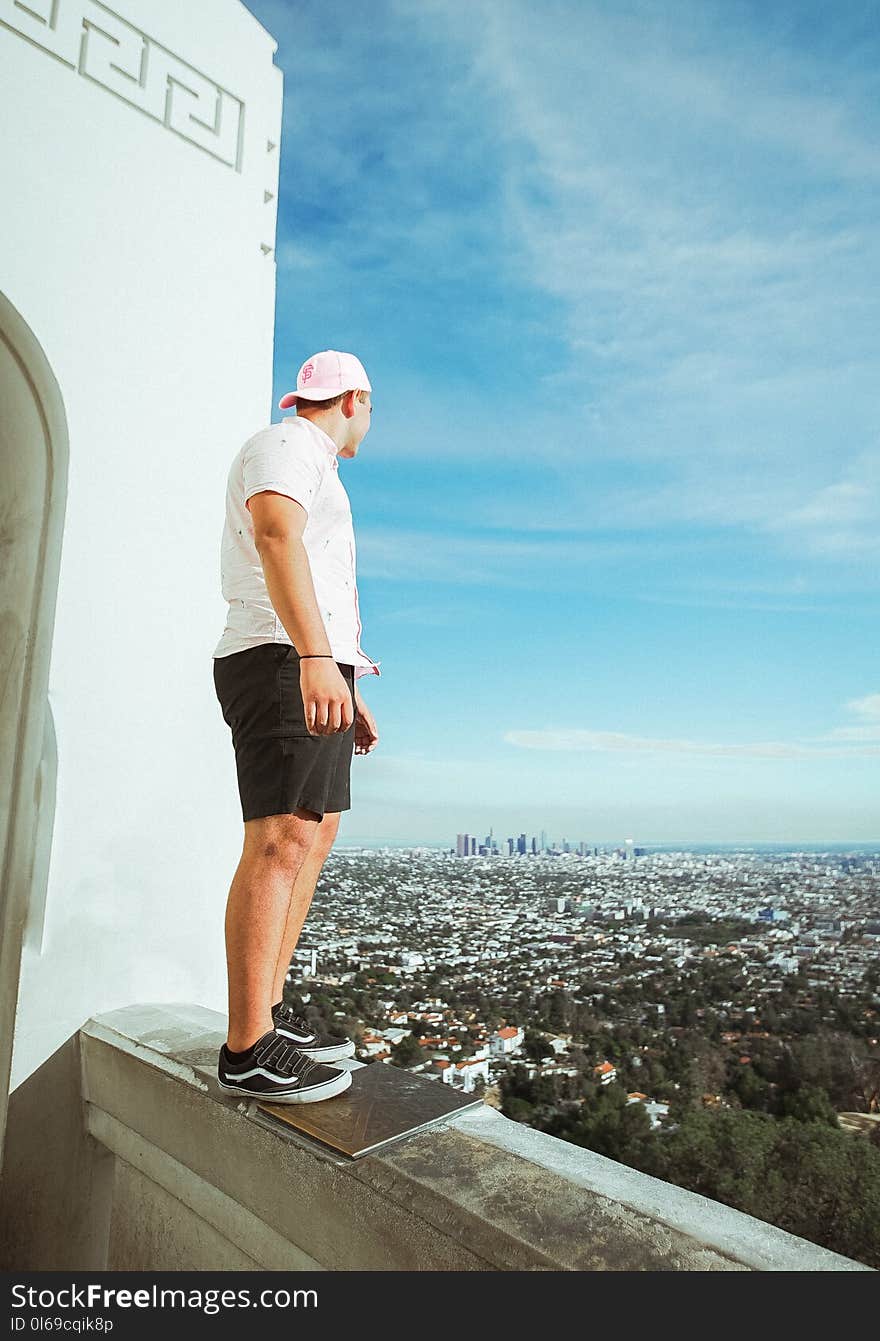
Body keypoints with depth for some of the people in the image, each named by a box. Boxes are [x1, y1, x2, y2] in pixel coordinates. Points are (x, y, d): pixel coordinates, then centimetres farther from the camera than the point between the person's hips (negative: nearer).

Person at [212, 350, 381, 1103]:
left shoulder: (313, 475, 29)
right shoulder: (286, 447, -2)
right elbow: (276, 539, -24)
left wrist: (347, 695, 26)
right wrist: (316, 659, -38)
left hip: (314, 671, 11)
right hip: (283, 665, -11)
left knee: (315, 837, 9)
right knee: (280, 843, -14)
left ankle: (270, 1014, 15)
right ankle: (248, 1051, -8)